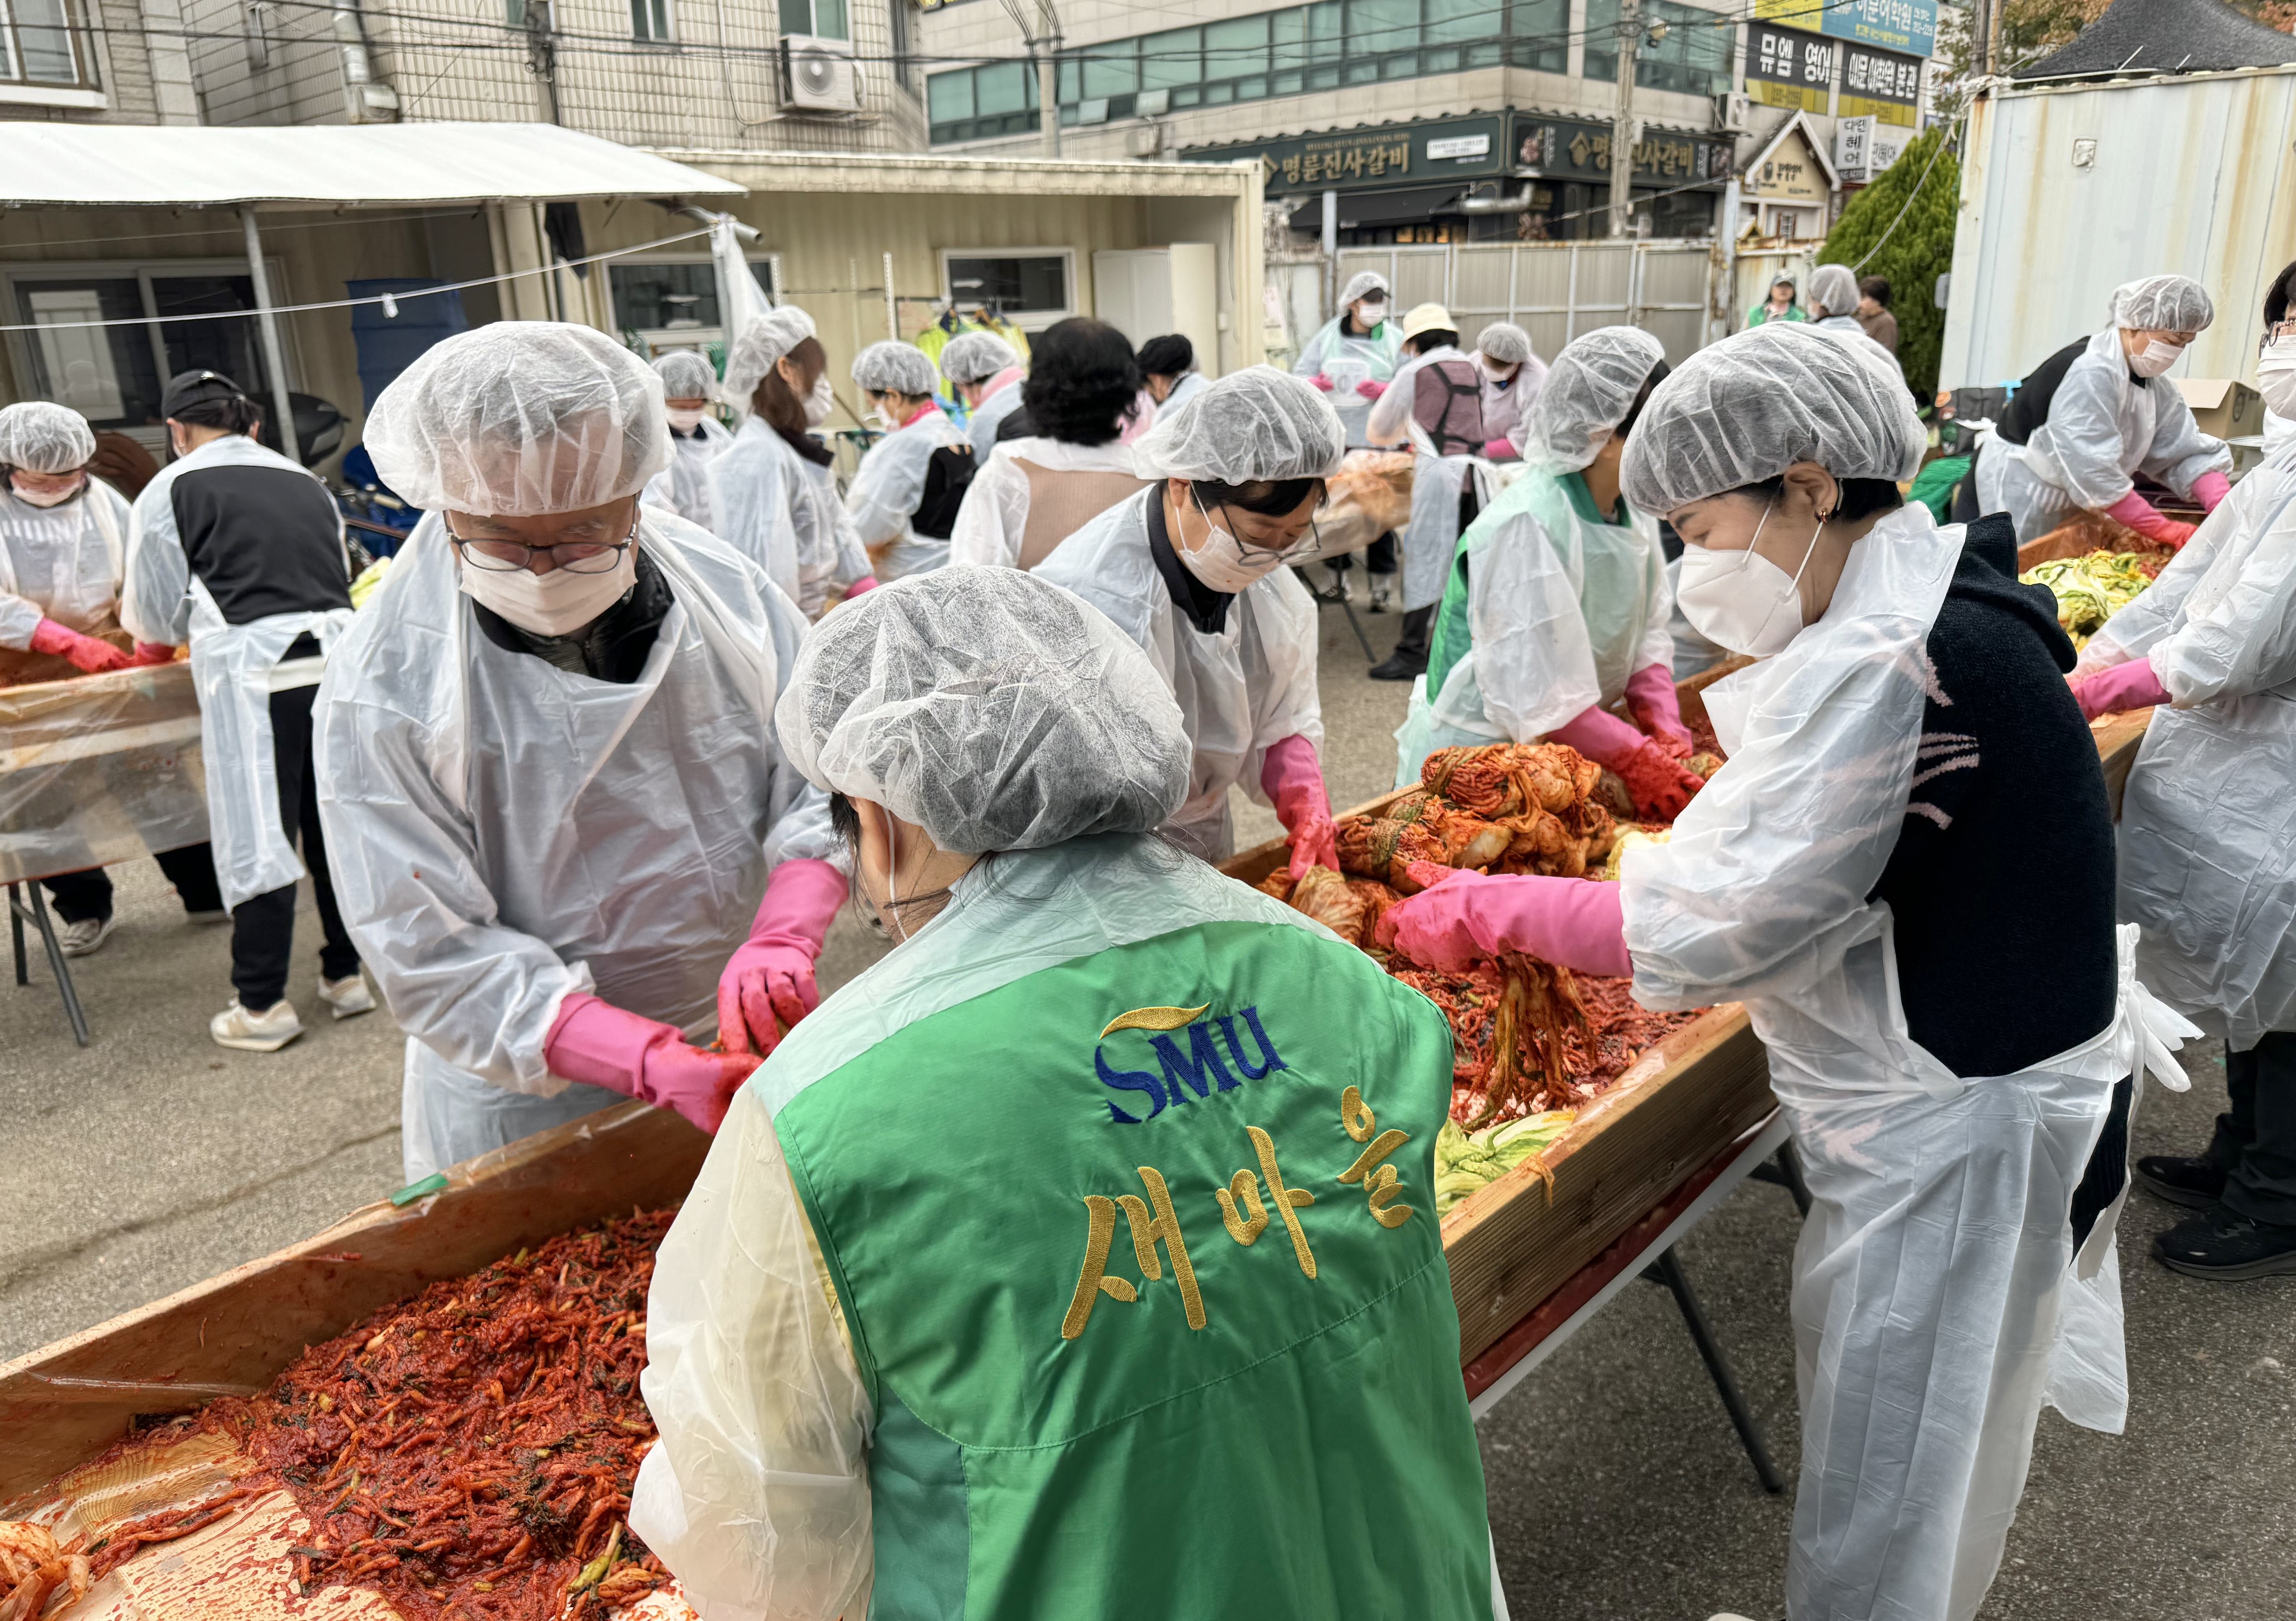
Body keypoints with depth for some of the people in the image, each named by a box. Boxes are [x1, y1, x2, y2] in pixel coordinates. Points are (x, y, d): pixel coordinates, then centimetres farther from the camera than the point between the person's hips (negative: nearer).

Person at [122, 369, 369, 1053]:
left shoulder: (171, 490, 5)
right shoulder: (307, 483, 17)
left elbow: (154, 615, 10)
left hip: (254, 672, -4)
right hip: (337, 654, 4)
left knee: (257, 832, 1)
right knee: (335, 825, 13)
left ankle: (262, 1004, 7)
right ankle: (346, 976, 21)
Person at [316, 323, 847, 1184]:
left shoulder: (721, 586, -11)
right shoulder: (381, 692, -20)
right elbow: (436, 957, -20)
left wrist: (781, 939, -25)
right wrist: (656, 1064, -31)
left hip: (739, 1031, 4)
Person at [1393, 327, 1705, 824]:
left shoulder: (1633, 506, 0)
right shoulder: (1527, 527, -26)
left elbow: (1648, 633, 4)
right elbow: (1533, 693, -27)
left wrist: (1664, 728, -11)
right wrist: (1635, 758, -25)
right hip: (1476, 750, -7)